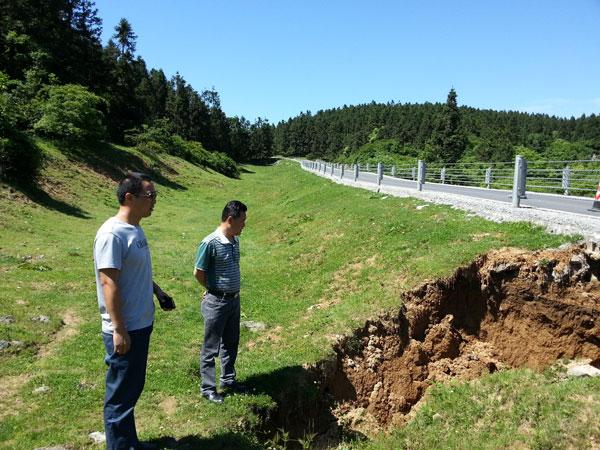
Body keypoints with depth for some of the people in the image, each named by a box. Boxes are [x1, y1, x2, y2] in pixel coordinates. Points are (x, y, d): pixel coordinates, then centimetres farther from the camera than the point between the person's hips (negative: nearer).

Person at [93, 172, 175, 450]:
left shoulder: (135, 230, 8)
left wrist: (159, 293, 18)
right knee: (120, 396, 5)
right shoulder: (112, 234, -21)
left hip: (142, 325, 10)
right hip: (125, 331, -10)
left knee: (133, 389, 22)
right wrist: (119, 330, -23)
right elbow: (109, 284, -23)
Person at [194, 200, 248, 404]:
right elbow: (198, 273, -12)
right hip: (216, 302, -7)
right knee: (211, 348, 7)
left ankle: (228, 380, 35)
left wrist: (231, 291, 8)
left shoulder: (235, 241, 3)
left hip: (234, 300, 8)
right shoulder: (210, 243, -21)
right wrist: (213, 289, 2)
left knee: (231, 343, 19)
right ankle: (208, 388, 21)